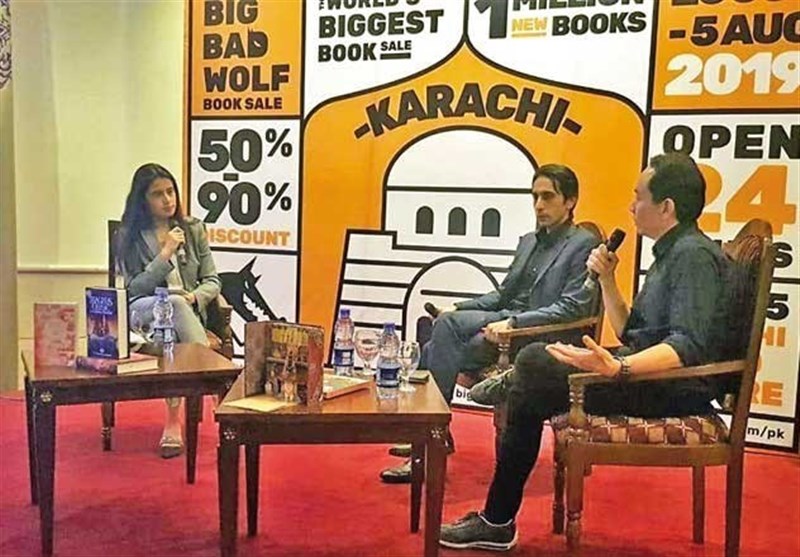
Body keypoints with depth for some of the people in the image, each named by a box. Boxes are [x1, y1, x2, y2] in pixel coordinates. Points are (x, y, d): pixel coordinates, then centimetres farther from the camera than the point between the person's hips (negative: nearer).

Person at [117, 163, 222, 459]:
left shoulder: (193, 229, 14)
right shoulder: (130, 235, 7)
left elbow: (212, 281, 11)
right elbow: (133, 288, -3)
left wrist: (195, 296, -12)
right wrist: (166, 254, -11)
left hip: (188, 312, 2)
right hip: (142, 313, -1)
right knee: (175, 303, -37)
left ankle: (174, 418, -34)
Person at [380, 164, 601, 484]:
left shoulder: (583, 245, -2)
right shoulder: (528, 241, 24)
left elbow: (572, 308, -14)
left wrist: (513, 323, -25)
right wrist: (459, 307, 7)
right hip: (505, 322, 9)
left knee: (448, 324, -26)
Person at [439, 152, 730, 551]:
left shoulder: (694, 254, -13)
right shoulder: (671, 253, 18)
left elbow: (689, 346, -27)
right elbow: (629, 334, 18)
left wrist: (618, 368, -41)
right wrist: (607, 279, 7)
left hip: (675, 387, -10)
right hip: (645, 371, 10)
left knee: (532, 386, -15)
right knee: (533, 359, 1)